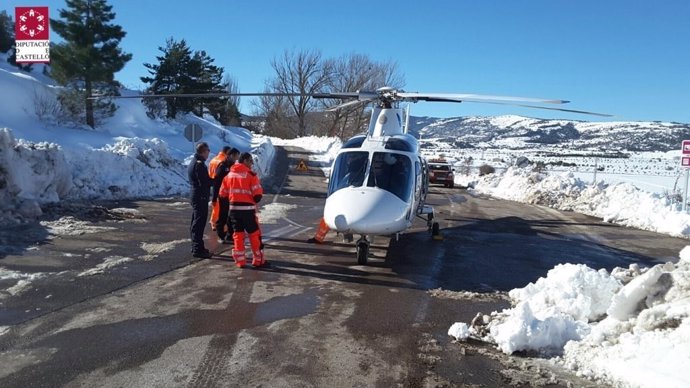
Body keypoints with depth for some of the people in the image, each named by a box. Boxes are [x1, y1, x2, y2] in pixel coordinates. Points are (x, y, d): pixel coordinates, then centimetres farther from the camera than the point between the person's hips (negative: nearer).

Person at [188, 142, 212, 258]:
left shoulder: (194, 162, 14)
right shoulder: (199, 164, -17)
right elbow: (205, 182, -22)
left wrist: (211, 179, 2)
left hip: (195, 195, 10)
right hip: (201, 197, -10)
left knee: (196, 223, 16)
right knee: (199, 223, -7)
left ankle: (196, 247, 25)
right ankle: (198, 249, -4)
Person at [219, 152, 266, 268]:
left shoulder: (229, 175, 6)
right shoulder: (251, 175, -10)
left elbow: (222, 194, 9)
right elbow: (257, 195, -14)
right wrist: (255, 200, 8)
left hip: (233, 209, 5)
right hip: (247, 209, -4)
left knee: (238, 234, 12)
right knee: (254, 234, 7)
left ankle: (240, 260, 12)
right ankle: (258, 260, 12)